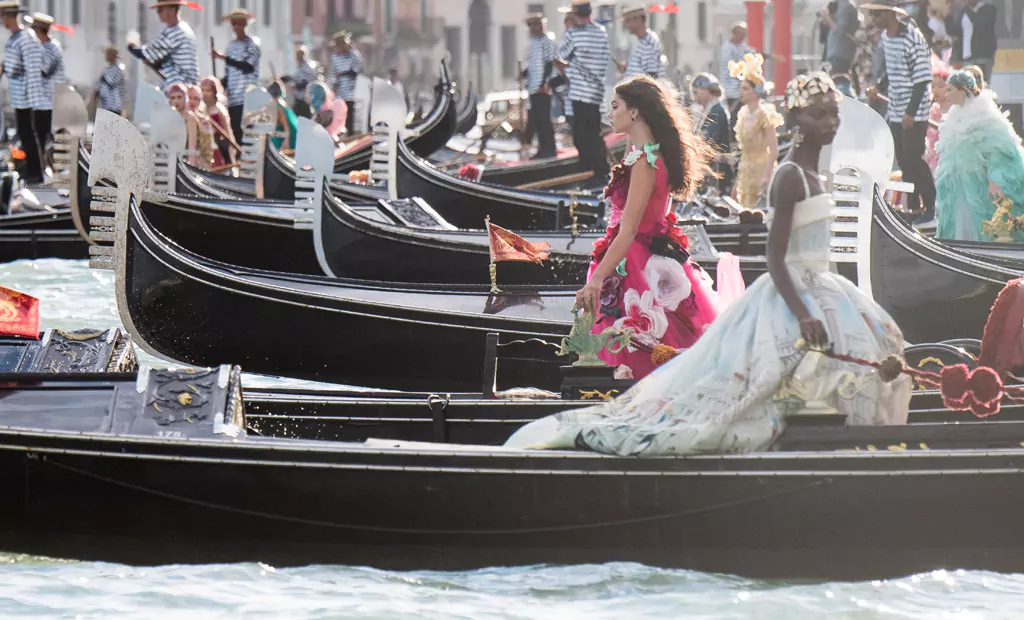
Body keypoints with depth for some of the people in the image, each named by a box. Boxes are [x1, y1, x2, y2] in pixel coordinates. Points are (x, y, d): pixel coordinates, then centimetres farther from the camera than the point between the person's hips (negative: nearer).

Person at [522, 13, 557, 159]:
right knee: (535, 119, 7)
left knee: (543, 118, -8)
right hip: (533, 87, 8)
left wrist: (544, 83, -18)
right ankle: (543, 149, 12)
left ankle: (549, 149, -3)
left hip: (543, 87, -8)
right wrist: (523, 74, 3)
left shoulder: (547, 41, -7)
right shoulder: (533, 43, 17)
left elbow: (549, 63, -12)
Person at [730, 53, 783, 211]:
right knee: (746, 211, 5)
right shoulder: (743, 113, 9)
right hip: (746, 169, 7)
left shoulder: (763, 114, -13)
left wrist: (766, 176, -24)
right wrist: (738, 175, 15)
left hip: (762, 167, -7)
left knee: (760, 209, -10)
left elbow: (774, 149, -17)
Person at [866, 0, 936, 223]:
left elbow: (922, 79, -20)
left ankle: (930, 207, 4)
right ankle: (913, 207, 18)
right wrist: (879, 88, 6)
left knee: (913, 159, -7)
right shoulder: (885, 36, 6)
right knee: (904, 161, 10)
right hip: (895, 111, 8)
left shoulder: (913, 39, -19)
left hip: (914, 113, -8)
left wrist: (910, 112, -22)